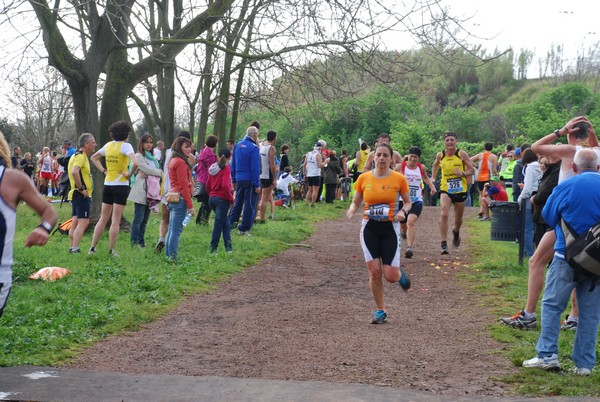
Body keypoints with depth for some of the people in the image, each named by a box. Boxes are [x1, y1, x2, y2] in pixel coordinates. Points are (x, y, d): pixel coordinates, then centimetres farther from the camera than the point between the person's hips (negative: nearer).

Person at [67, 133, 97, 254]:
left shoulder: (78, 155, 17)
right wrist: (81, 188, -23)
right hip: (82, 195, -11)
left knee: (76, 222, 12)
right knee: (83, 222, -13)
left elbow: (74, 172, 29)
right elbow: (75, 172, -31)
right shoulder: (80, 156, -15)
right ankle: (75, 249, -17)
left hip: (76, 194, 11)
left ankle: (72, 248, 15)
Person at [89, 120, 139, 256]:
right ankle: (111, 250, 3)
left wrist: (104, 171, 13)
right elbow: (135, 163, -28)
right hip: (121, 185, -5)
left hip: (107, 185, 6)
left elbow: (93, 157, 20)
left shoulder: (108, 145, 7)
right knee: (116, 221, 0)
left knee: (103, 219, 14)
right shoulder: (126, 146, -12)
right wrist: (129, 174, -12)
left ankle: (93, 247, 13)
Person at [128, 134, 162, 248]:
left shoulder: (153, 158, 20)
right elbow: (148, 170, -12)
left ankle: (141, 242, 15)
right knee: (138, 219, -5)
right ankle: (134, 242, -1)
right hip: (141, 192, -7)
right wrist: (161, 173, 1)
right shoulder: (139, 156, -4)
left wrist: (148, 173, -6)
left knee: (145, 219, 9)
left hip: (151, 193, 7)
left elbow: (158, 170, 14)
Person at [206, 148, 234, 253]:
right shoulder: (226, 168, -11)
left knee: (225, 223, 16)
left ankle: (228, 246, 15)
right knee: (218, 224, -1)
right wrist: (231, 199, -11)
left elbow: (208, 186, 12)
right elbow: (225, 185, -22)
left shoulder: (213, 167, 10)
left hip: (212, 198, 7)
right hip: (222, 199, -7)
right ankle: (213, 248, 3)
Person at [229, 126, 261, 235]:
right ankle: (243, 229, 3)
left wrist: (234, 180, 19)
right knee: (250, 205, 2)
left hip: (239, 179, 7)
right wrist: (257, 185, -13)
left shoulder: (237, 145, 7)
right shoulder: (253, 148, -15)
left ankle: (231, 223, 24)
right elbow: (255, 168, -16)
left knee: (237, 202, 20)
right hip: (250, 180, -7)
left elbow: (233, 164, 13)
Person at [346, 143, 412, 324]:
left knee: (390, 276, -7)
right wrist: (352, 210, -12)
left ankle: (399, 274, 31)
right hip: (369, 228, 1)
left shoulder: (399, 179, -3)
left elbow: (408, 202, 8)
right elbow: (356, 202, 10)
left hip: (390, 228, -1)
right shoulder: (363, 178, 1)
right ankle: (380, 311, 12)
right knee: (374, 272, -5)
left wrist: (403, 211, -13)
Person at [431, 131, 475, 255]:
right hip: (445, 190, 0)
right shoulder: (440, 155, -1)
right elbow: (435, 166, 22)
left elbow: (472, 170, -4)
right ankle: (444, 244, -17)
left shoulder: (462, 154, -7)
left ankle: (456, 232, 51)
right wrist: (433, 179, 14)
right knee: (444, 214, -21)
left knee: (458, 219, 15)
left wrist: (463, 173, -22)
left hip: (460, 190, 0)